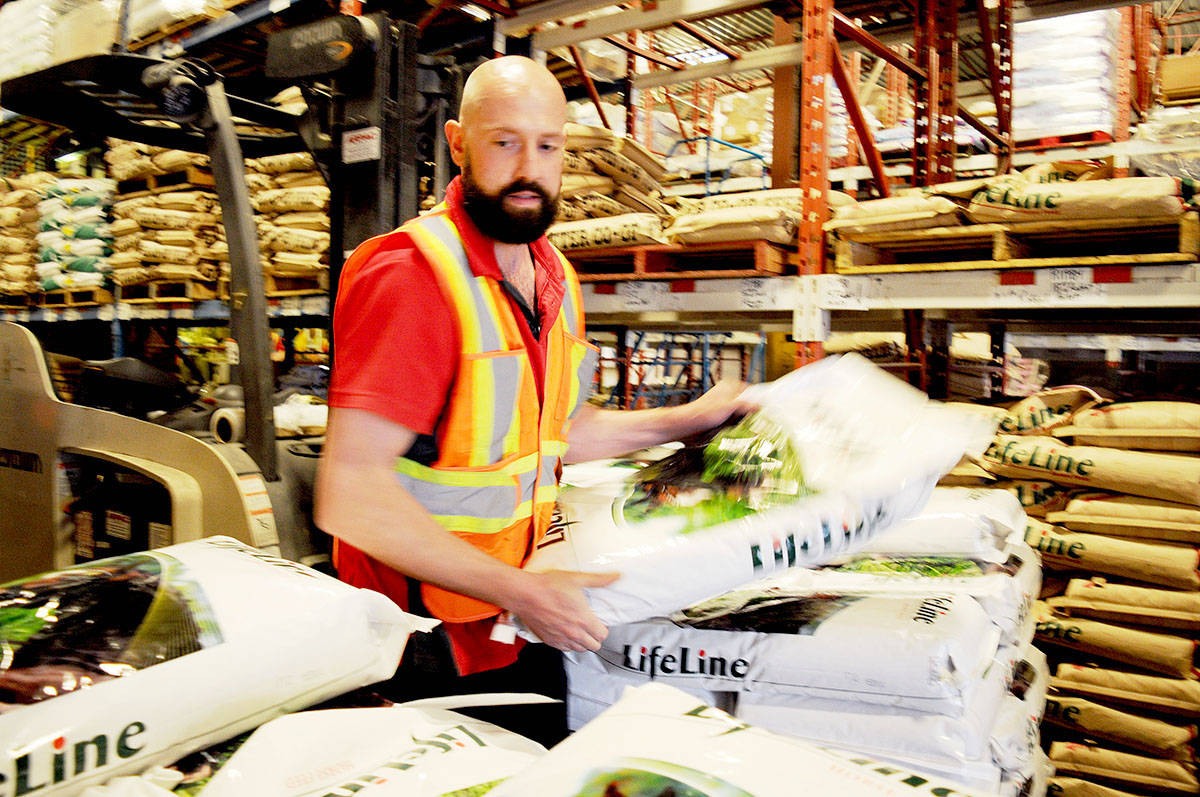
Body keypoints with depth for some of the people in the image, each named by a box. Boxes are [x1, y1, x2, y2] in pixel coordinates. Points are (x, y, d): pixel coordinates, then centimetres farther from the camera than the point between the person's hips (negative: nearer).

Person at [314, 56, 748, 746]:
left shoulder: (556, 279, 4)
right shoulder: (411, 276, -23)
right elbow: (350, 496, -28)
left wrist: (683, 421, 14)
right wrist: (521, 592, -26)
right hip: (432, 646, -7)